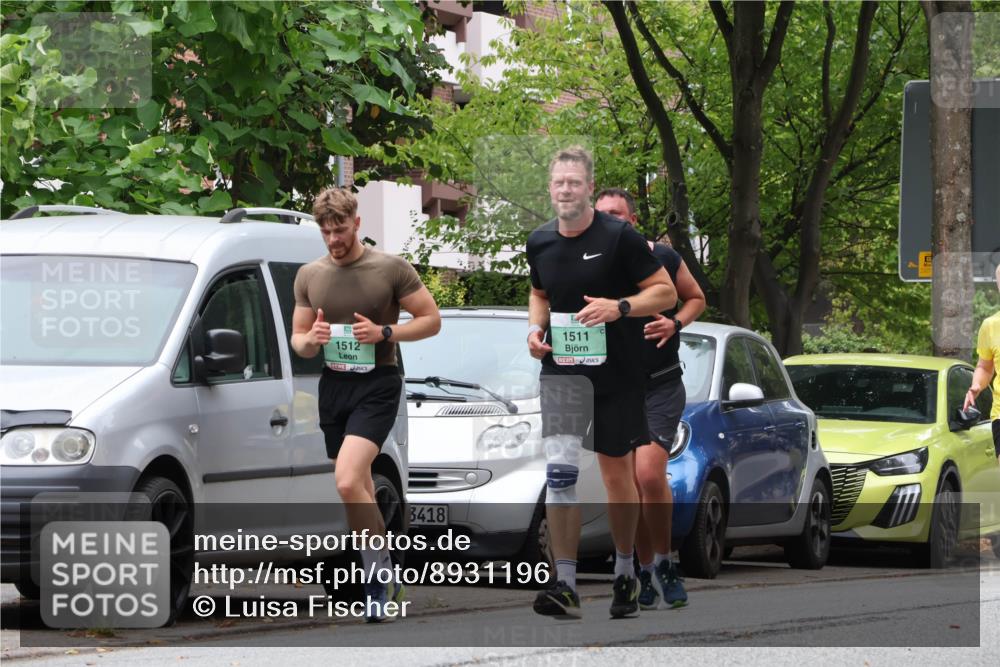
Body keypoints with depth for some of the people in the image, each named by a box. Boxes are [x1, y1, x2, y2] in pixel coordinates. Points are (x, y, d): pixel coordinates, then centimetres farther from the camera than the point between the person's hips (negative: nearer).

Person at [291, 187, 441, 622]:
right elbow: (298, 341, 16)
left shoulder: (391, 269, -5)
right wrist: (310, 340, -9)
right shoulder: (309, 276, 8)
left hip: (376, 385, -6)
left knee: (348, 481, -23)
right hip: (332, 386, 6)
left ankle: (380, 573, -14)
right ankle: (384, 579, 22)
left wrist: (384, 332, -16)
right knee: (360, 490, 11)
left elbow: (431, 320, -1)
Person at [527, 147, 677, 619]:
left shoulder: (619, 238, -9)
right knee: (559, 470, -13)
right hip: (561, 369, 2)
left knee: (617, 472, 9)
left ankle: (625, 573, 28)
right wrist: (535, 328, 3)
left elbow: (666, 292, -7)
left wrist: (620, 307, -23)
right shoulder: (540, 243, 5)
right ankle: (564, 586, -16)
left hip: (616, 372, -2)